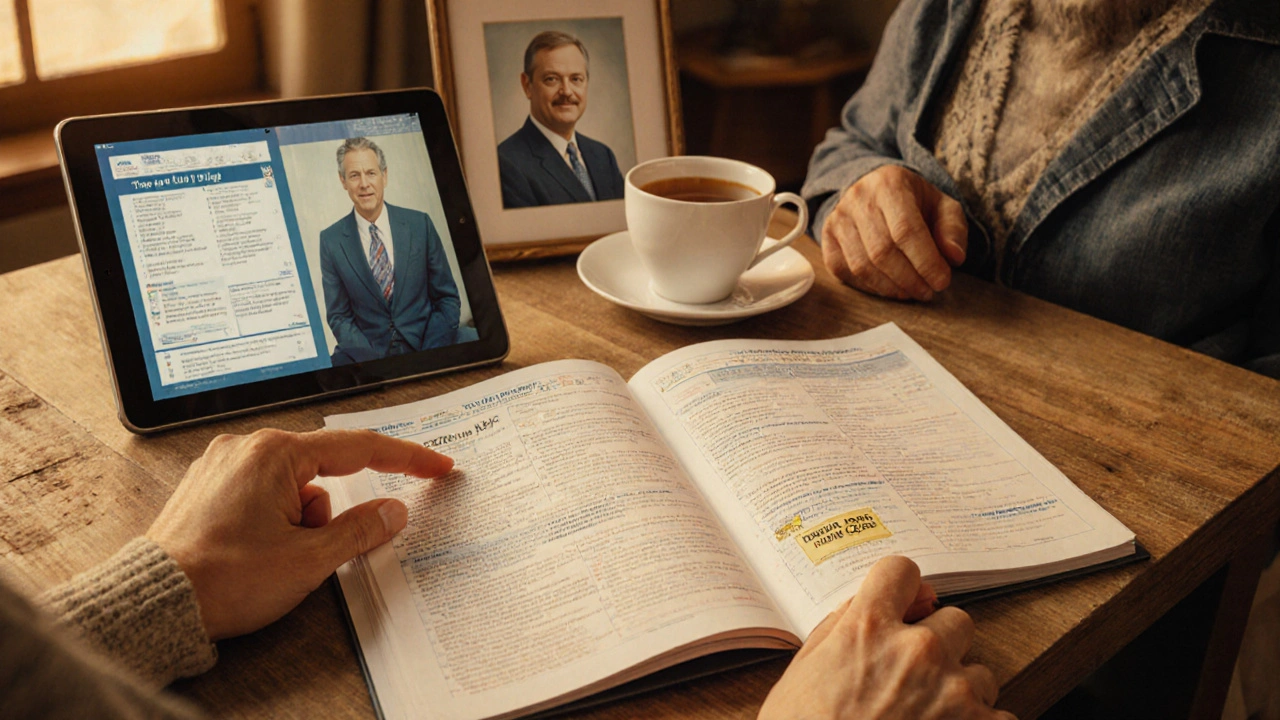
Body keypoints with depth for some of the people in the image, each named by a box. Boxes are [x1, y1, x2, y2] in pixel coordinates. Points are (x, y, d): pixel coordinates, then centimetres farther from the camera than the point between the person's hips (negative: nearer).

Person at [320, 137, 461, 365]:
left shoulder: (419, 224, 2)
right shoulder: (331, 241, 2)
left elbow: (447, 298, 5)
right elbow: (338, 316, 4)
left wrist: (430, 355, -10)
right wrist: (373, 361, -13)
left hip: (423, 347, 1)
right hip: (367, 353, 0)